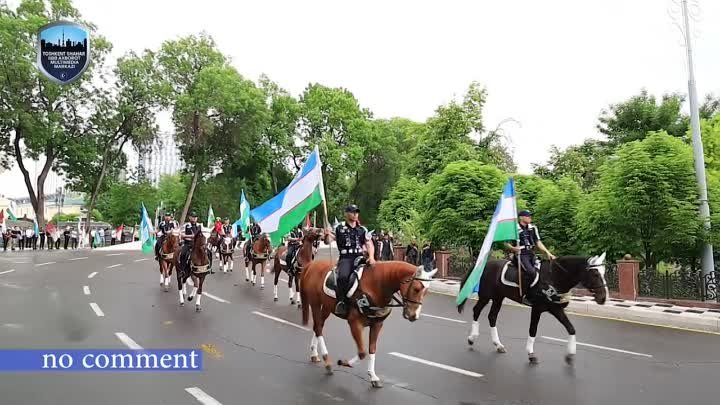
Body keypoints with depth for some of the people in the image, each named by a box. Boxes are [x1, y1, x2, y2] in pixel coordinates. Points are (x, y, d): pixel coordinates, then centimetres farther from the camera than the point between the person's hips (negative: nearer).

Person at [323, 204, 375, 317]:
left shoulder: (362, 230, 14)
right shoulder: (339, 228, 7)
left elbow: (370, 245, 13)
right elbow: (327, 242, 5)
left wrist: (371, 257, -6)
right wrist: (327, 235, -19)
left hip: (359, 257, 3)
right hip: (345, 258, -3)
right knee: (343, 276, -33)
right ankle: (341, 302, -20)